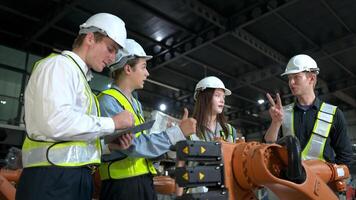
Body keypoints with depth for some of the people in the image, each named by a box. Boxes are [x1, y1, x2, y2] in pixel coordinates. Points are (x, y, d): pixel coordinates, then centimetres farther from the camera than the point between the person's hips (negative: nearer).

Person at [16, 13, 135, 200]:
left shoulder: (81, 76, 19)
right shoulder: (58, 64, -6)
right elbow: (57, 122, -24)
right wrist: (112, 123, -14)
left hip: (77, 178, 9)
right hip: (53, 179, -9)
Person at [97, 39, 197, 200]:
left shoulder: (136, 104, 14)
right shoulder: (108, 101, -14)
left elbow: (144, 141, 11)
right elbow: (134, 146, -22)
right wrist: (178, 132, -19)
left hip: (145, 182, 8)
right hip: (122, 185, -8)